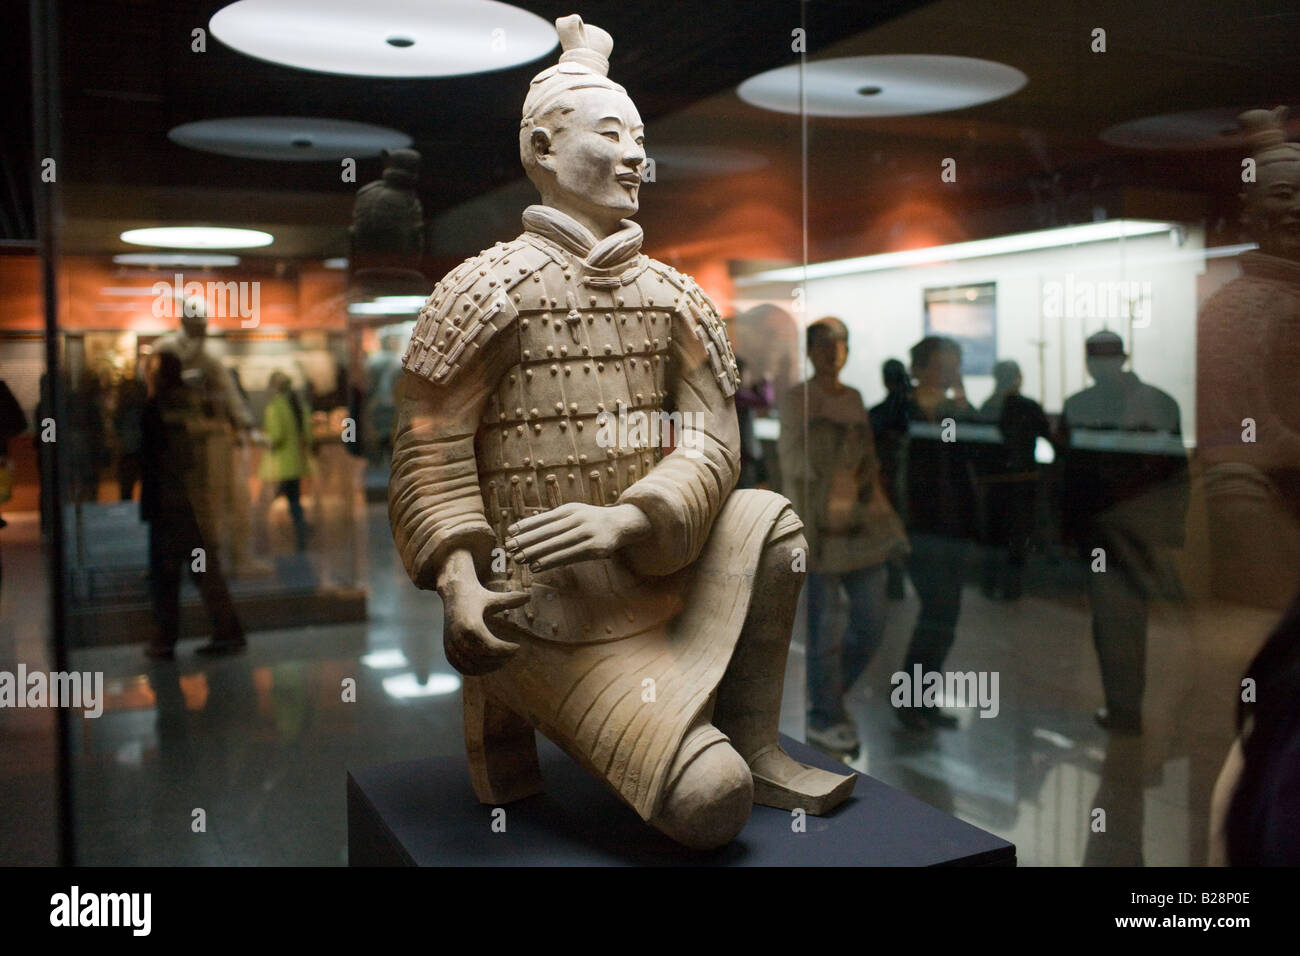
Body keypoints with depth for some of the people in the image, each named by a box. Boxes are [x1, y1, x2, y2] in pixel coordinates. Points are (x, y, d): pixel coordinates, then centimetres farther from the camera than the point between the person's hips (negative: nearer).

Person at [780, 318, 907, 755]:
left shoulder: (856, 399, 14)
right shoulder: (797, 399, -3)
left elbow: (869, 462, 18)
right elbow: (791, 465, -8)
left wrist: (882, 514, 12)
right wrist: (804, 529, -17)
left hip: (862, 524, 6)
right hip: (820, 525, -6)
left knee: (871, 622, 9)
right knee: (823, 627, 0)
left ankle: (831, 692, 31)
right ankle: (824, 717, 16)